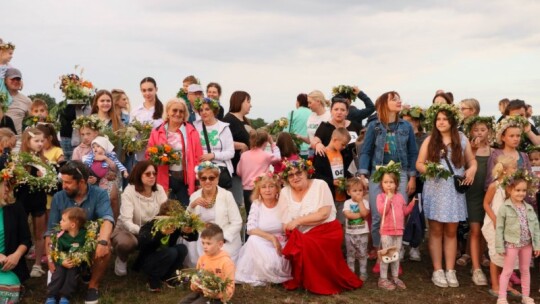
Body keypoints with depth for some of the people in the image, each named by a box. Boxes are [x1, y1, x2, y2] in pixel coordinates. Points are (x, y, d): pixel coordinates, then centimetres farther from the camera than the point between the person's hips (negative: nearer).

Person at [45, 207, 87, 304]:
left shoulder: (84, 234, -13)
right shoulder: (62, 237, -10)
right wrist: (62, 262, -27)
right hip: (63, 262, 1)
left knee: (72, 274, -23)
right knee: (58, 275, -19)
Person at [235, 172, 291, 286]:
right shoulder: (256, 204, 0)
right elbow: (251, 229, -10)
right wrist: (271, 237, -20)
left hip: (282, 244, -2)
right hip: (262, 245, 2)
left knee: (275, 263, -31)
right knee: (253, 240, -30)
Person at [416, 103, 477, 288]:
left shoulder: (462, 139, 5)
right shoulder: (429, 140, 3)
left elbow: (471, 160, 12)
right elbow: (419, 164, 3)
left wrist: (472, 170, -10)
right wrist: (428, 169, -18)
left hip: (455, 190, 1)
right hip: (435, 190, -1)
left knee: (451, 232, 6)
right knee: (436, 231, 4)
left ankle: (450, 270, 13)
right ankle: (437, 271, 10)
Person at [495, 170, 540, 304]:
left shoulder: (529, 208, 4)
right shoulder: (504, 208, -11)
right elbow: (499, 229, -10)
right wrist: (500, 246, -11)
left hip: (527, 244, 5)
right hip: (511, 244, -5)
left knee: (525, 270, 16)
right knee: (507, 271, 2)